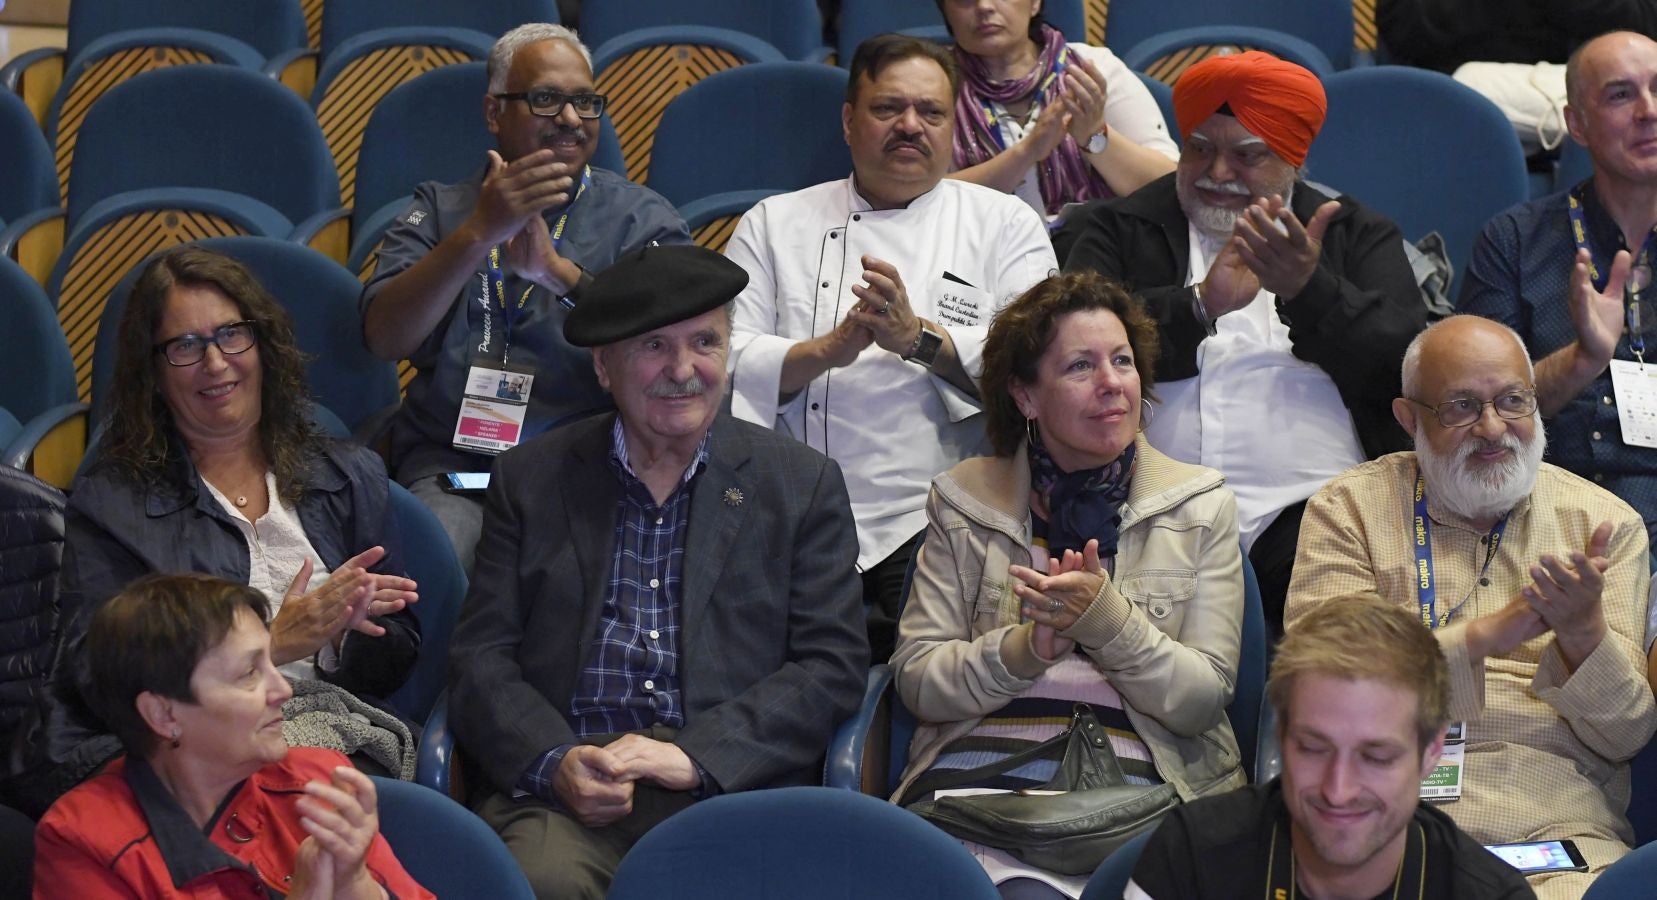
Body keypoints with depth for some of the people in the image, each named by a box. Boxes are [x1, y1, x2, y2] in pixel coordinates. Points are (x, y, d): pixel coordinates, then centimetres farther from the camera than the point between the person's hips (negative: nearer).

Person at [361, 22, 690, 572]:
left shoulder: (642, 218, 12)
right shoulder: (439, 210, 16)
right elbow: (384, 339, -1)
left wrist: (559, 272, -17)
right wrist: (479, 233, -13)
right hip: (451, 471, 1)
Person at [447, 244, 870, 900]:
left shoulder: (804, 484, 13)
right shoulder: (531, 478, 16)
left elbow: (833, 667, 5)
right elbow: (481, 660, 9)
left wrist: (694, 758, -10)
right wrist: (557, 762, -12)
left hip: (731, 785, 0)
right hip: (562, 789, 0)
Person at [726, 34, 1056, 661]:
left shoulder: (1005, 225, 15)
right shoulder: (775, 223, 18)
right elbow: (723, 360, 6)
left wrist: (921, 338, -13)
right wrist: (826, 351, -12)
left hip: (937, 523, -1)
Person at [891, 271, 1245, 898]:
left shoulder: (1200, 505, 10)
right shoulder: (962, 501, 12)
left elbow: (1203, 699, 2)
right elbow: (915, 680, 5)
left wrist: (1106, 618, -13)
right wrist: (1027, 647, -12)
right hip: (976, 769, 0)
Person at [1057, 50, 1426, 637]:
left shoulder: (1359, 236, 20)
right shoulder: (1117, 231, 19)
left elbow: (1406, 364, 4)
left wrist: (1308, 289, -12)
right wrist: (1201, 303, -12)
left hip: (1306, 507, 1)